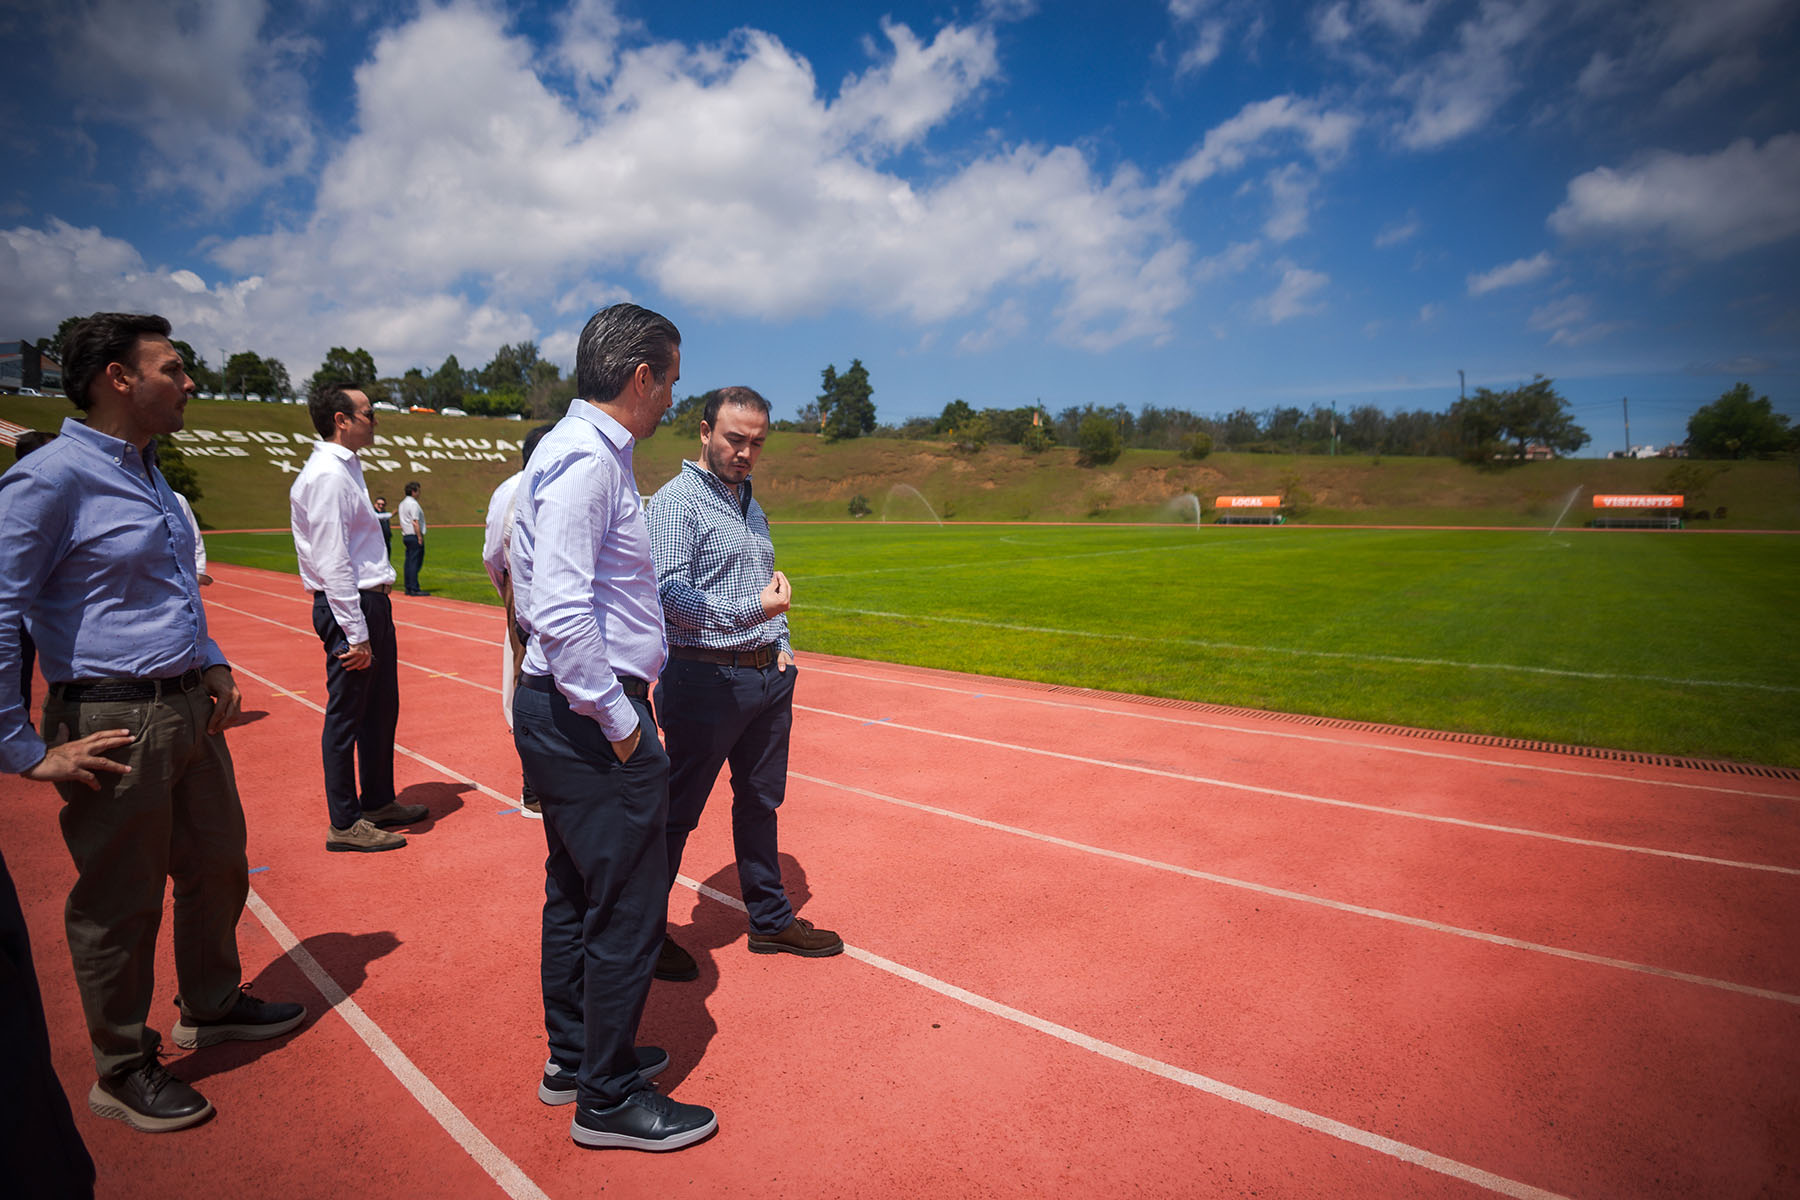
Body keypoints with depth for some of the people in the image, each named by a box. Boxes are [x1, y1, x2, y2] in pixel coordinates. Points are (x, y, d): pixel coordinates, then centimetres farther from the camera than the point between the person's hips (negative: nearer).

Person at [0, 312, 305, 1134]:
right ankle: (123, 1072, 26)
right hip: (115, 725, -8)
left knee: (218, 866, 19)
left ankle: (211, 1007, 41)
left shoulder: (146, 473, 12)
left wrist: (213, 665, 15)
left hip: (190, 710, 9)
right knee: (119, 903, 7)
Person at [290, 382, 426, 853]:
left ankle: (378, 803, 33)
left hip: (371, 602, 10)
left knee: (381, 709, 18)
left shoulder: (346, 468, 16)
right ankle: (344, 824, 12)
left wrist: (373, 622, 16)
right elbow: (332, 563, -21)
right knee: (346, 716, 0)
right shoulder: (328, 476, -16)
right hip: (349, 607, -10)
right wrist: (356, 634, -22)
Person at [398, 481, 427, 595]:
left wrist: (402, 536, 22)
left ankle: (408, 588, 13)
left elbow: (401, 523, 20)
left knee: (409, 562, 11)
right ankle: (414, 589, -10)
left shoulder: (402, 504, 17)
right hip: (414, 535, -9)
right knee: (415, 562, -9)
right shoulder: (413, 504, -13)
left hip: (406, 535, 9)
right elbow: (415, 522, -18)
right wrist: (420, 537, -17)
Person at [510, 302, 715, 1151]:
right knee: (626, 908, 2)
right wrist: (618, 720, -20)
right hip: (591, 719, -11)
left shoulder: (571, 448, 14)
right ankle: (609, 1099, 20)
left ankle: (573, 1057, 39)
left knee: (575, 892, 21)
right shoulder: (587, 457, -18)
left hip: (558, 708, 11)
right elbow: (559, 608, -28)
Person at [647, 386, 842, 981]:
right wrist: (752, 610, -26)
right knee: (677, 811, 3)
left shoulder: (751, 503, 16)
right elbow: (669, 593, -21)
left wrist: (782, 646, 10)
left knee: (760, 802, 17)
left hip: (766, 677, 8)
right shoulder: (676, 501, -10)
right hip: (706, 680, -8)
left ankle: (770, 919, 32)